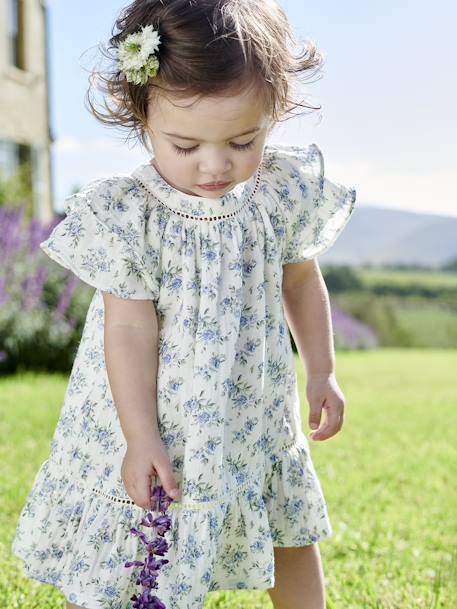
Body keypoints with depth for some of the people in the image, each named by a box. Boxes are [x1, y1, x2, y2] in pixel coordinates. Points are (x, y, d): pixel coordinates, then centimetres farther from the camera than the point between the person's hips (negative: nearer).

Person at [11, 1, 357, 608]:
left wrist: (321, 373, 11)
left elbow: (301, 281, 5)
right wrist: (141, 438, -18)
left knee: (291, 531, 22)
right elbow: (130, 330, -19)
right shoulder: (125, 212, -22)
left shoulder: (286, 189, -11)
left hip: (256, 415, 4)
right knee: (111, 560, 7)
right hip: (154, 416, -3)